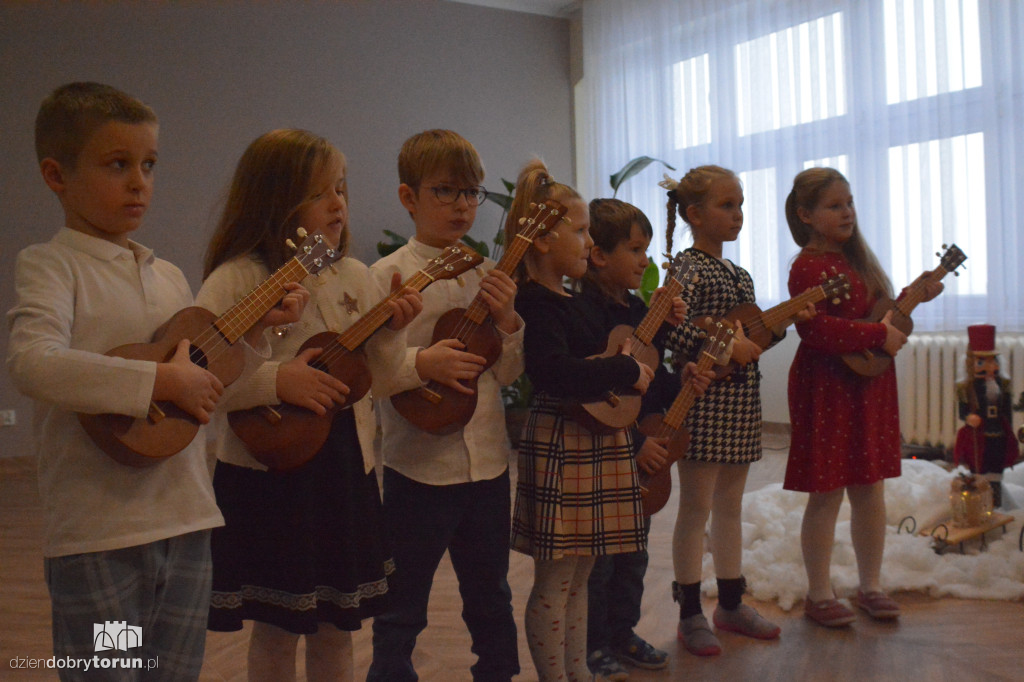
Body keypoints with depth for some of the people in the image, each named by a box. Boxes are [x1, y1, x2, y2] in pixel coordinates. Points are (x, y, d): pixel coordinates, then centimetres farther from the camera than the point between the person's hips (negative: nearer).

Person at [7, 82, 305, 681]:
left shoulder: (169, 276, 13)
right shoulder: (52, 265, -7)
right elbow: (33, 364, -25)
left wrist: (255, 329, 5)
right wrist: (161, 380, -26)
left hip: (185, 520, 6)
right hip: (98, 533, -6)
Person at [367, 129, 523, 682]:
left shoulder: (488, 277, 7)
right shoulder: (388, 275, -8)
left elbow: (506, 375, 7)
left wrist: (507, 321, -10)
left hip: (487, 461, 5)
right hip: (419, 465, -5)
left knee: (491, 596, 20)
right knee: (402, 610, 9)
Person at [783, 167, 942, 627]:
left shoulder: (857, 259, 14)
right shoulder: (809, 266, -14)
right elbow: (815, 329, -25)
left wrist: (913, 297, 9)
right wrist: (879, 335, -20)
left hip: (869, 386, 8)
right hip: (828, 389, -8)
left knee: (870, 489, 13)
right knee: (827, 494, 0)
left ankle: (870, 586, 26)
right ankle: (819, 596, 13)